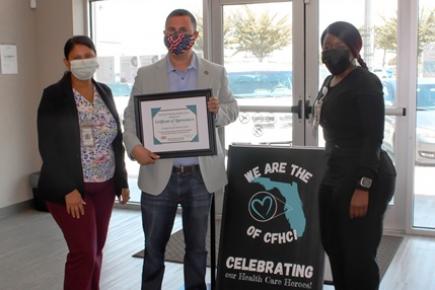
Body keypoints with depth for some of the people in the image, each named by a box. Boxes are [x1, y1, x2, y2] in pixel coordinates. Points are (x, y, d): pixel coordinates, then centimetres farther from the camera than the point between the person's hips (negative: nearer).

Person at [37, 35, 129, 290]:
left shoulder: (105, 92, 8)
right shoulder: (54, 96, -8)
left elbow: (117, 139, 12)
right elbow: (49, 147, -12)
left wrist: (122, 181, 9)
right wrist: (68, 189, -18)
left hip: (104, 186, 5)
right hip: (71, 188, -5)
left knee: (96, 250, 12)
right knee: (84, 252, -7)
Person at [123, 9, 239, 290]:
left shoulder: (216, 73, 4)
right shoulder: (146, 75, 3)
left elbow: (233, 109, 10)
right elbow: (131, 117, 3)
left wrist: (218, 111, -14)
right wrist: (134, 146, -16)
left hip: (200, 175, 1)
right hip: (159, 175, 0)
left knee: (197, 246, 14)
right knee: (154, 247, 10)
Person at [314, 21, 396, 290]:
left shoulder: (366, 82, -12)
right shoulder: (330, 82, 14)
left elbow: (374, 138, -17)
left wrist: (362, 187, -22)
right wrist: (330, 173, 18)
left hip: (364, 178, -9)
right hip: (335, 176, 9)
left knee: (358, 255, -1)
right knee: (334, 248, 16)